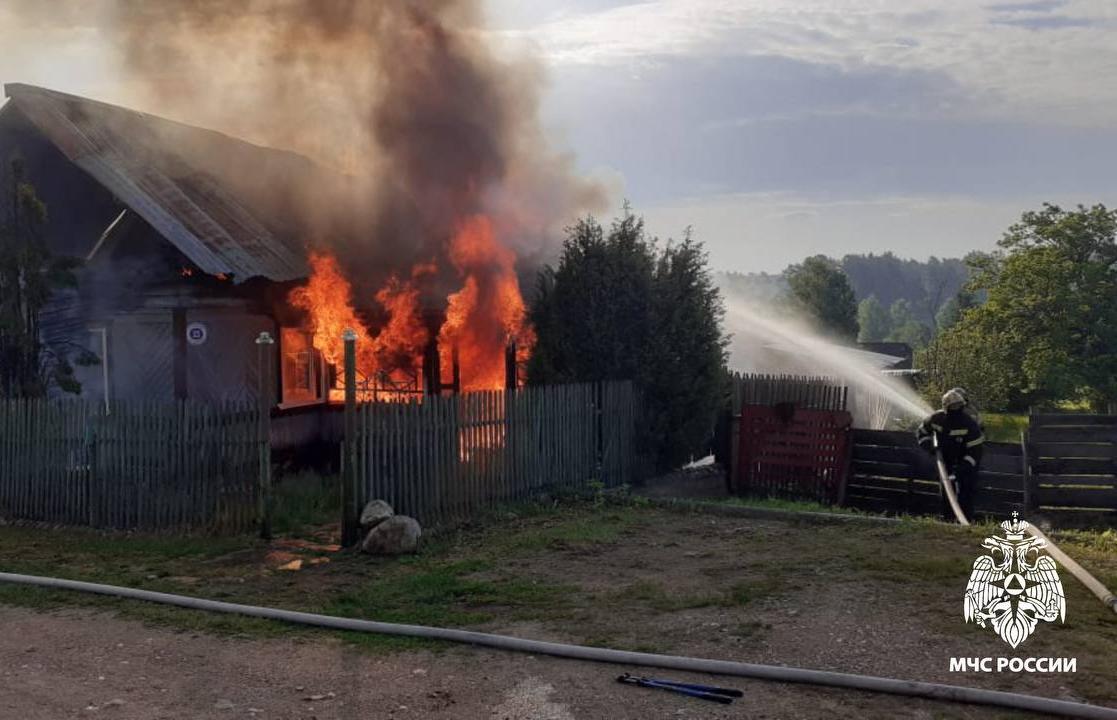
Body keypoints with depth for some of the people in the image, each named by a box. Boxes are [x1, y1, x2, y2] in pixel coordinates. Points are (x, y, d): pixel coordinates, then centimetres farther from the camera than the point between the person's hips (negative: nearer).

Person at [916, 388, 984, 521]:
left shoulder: (969, 423, -26)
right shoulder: (936, 419, -15)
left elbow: (975, 450, -24)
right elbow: (921, 432, 4)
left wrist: (962, 468, -32)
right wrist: (929, 446, -14)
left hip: (966, 463, -4)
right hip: (947, 462, 4)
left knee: (965, 494, -12)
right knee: (946, 492, 8)